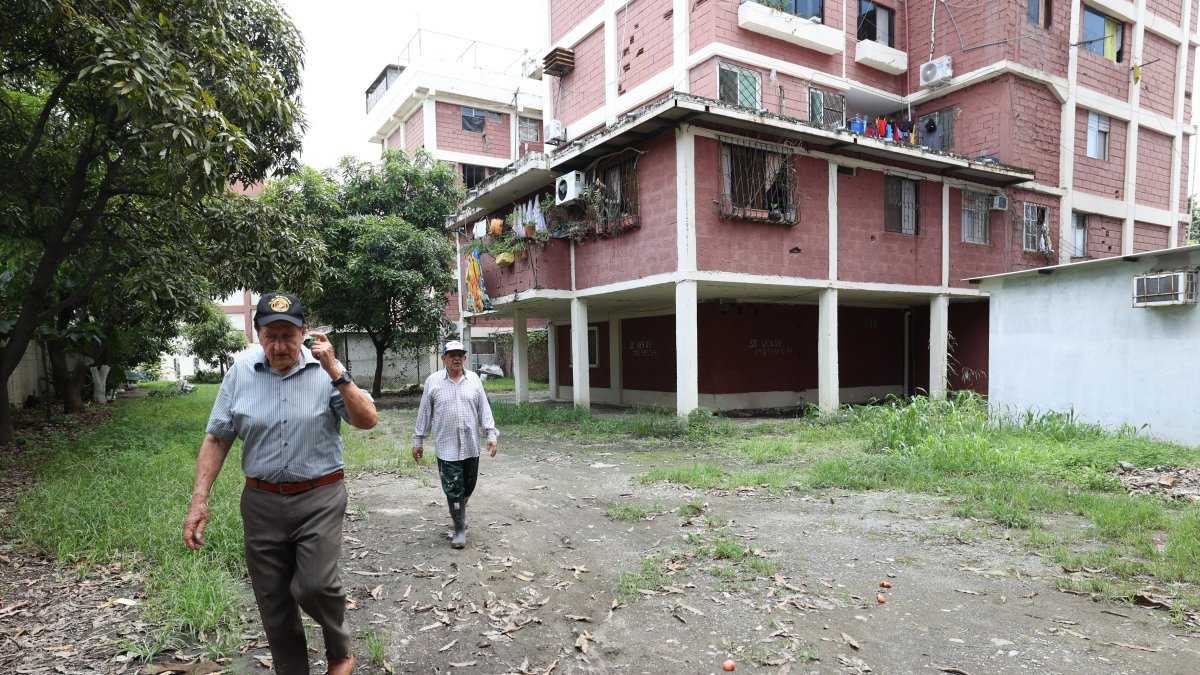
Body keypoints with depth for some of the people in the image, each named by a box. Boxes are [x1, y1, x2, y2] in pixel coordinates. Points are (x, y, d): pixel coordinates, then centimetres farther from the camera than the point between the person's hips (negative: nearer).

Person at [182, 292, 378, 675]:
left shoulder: (326, 371, -4)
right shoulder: (240, 374, 1)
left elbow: (368, 421, -11)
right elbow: (217, 438, 5)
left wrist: (335, 373, -20)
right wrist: (199, 500, -2)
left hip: (319, 499, -3)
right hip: (262, 503, 3)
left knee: (314, 585, -15)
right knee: (272, 602, 10)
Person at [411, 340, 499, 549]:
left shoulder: (474, 379, 4)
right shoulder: (433, 381, -2)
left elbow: (484, 409, 5)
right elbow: (424, 413, 3)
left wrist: (491, 434, -2)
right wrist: (418, 441, 5)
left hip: (471, 446, 3)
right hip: (447, 447, -3)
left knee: (468, 487, 14)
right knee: (453, 490, -2)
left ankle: (460, 513, 41)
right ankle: (459, 529, 12)